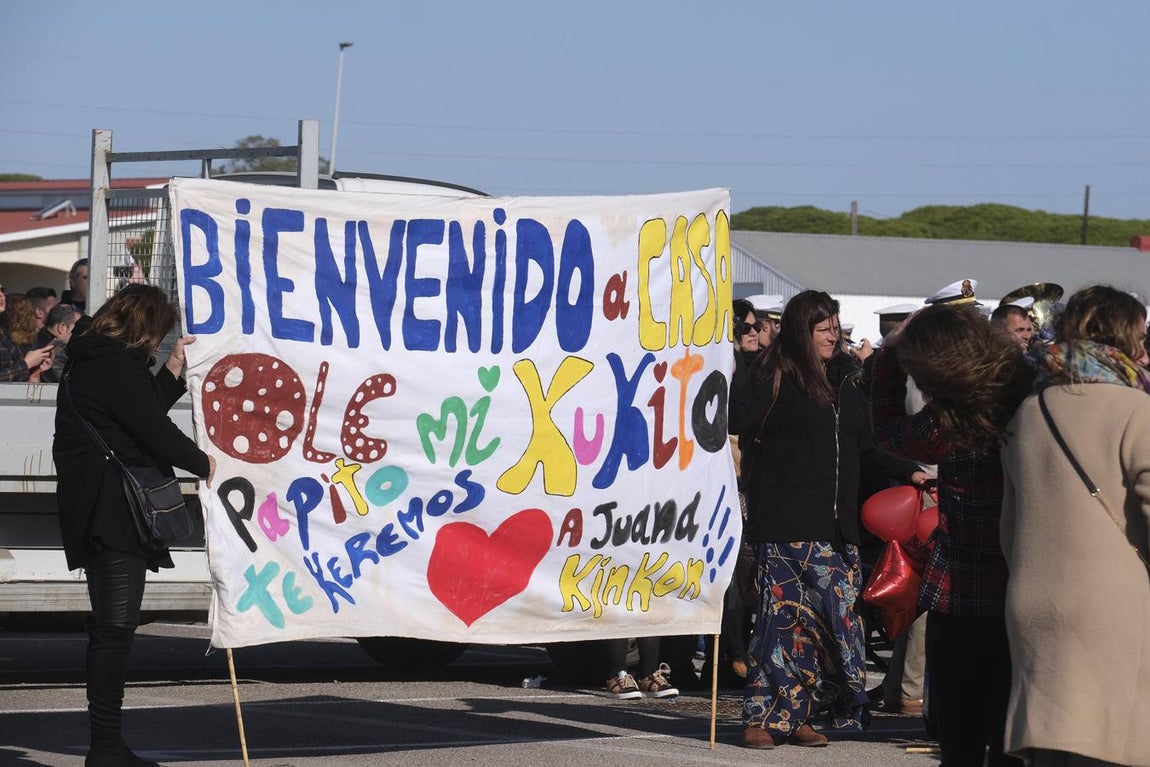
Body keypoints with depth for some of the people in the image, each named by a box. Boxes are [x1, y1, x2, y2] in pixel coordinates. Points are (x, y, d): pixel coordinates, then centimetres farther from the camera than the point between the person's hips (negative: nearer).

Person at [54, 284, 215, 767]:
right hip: (115, 510, -11)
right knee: (114, 627, -9)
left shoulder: (90, 362, 19)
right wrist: (203, 463, 0)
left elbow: (144, 411, 24)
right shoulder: (117, 366, -13)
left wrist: (173, 369, 24)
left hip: (96, 510, 11)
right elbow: (154, 430, -14)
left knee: (110, 627, 13)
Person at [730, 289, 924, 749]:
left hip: (834, 523, 7)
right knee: (785, 614, -10)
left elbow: (865, 445, 27)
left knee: (834, 617, 0)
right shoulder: (774, 378, -2)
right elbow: (738, 423, -13)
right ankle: (763, 717, -4)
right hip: (786, 521, -7)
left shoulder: (843, 380, 19)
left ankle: (796, 717, 6)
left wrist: (906, 472, 22)